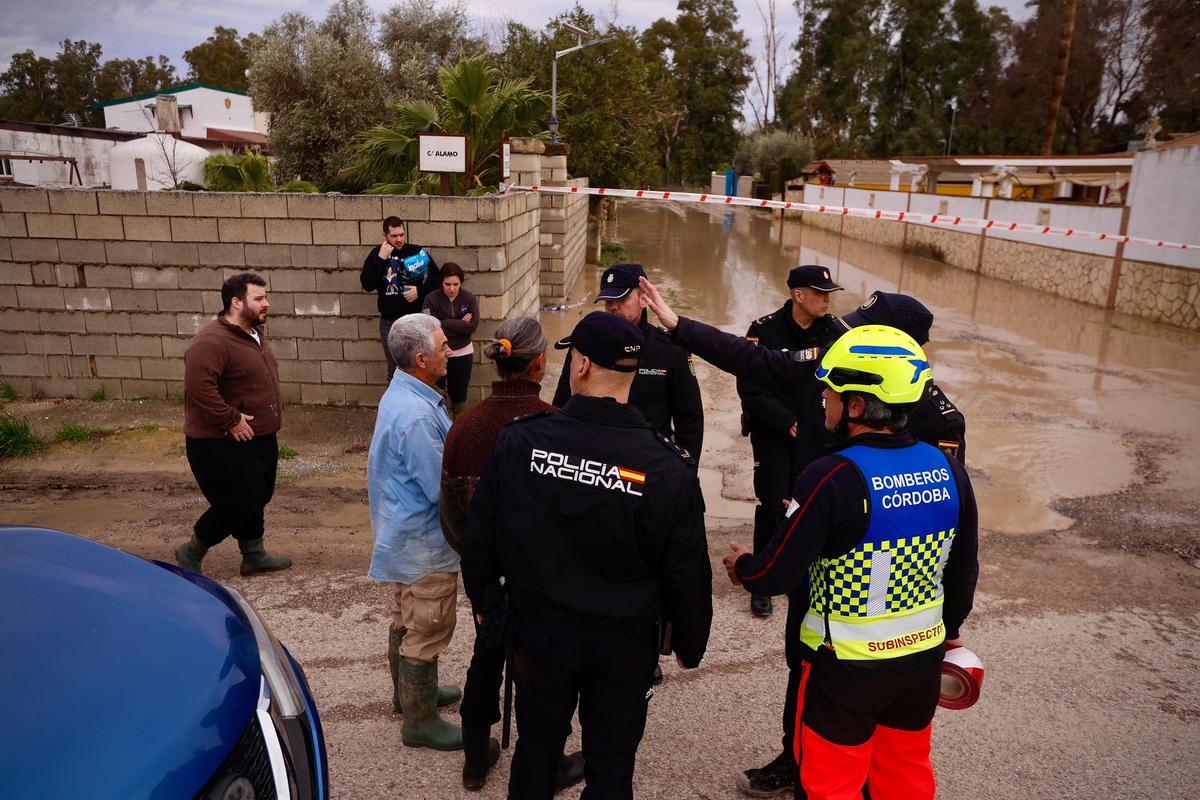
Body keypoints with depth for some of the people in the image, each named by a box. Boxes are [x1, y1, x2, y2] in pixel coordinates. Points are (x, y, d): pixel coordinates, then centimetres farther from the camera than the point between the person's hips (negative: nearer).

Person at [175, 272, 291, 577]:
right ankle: (191, 552, 18)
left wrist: (273, 413, 15)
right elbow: (198, 385, -32)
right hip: (222, 445, -9)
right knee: (237, 505, -3)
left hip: (261, 438, 10)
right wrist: (231, 420, -27)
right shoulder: (212, 341, -23)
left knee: (257, 498, 18)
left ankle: (254, 555, 34)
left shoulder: (254, 332, 9)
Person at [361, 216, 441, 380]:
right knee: (395, 369, 11)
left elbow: (437, 279, 1)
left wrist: (420, 291, -14)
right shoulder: (377, 254, 2)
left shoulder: (418, 251, -3)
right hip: (390, 322, 1)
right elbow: (367, 285, -9)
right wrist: (381, 259, -16)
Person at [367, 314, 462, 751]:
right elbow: (445, 488, -27)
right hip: (425, 543, -10)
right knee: (428, 629, 5)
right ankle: (420, 721, 20)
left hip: (405, 534, 10)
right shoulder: (417, 416, -30)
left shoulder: (400, 394, 3)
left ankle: (409, 692, 43)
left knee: (407, 620, 24)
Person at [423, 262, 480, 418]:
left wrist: (445, 323, -17)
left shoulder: (469, 299, -5)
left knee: (459, 393, 13)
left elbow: (473, 325, -15)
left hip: (462, 353, 2)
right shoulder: (431, 299, -11)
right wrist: (460, 324, -15)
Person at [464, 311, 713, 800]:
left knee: (536, 747, 23)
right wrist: (689, 645, 7)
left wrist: (483, 600, 15)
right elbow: (688, 576, -11)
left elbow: (480, 538, -5)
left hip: (539, 630, 2)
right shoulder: (669, 467, -20)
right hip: (626, 641, -1)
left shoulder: (519, 442, -16)